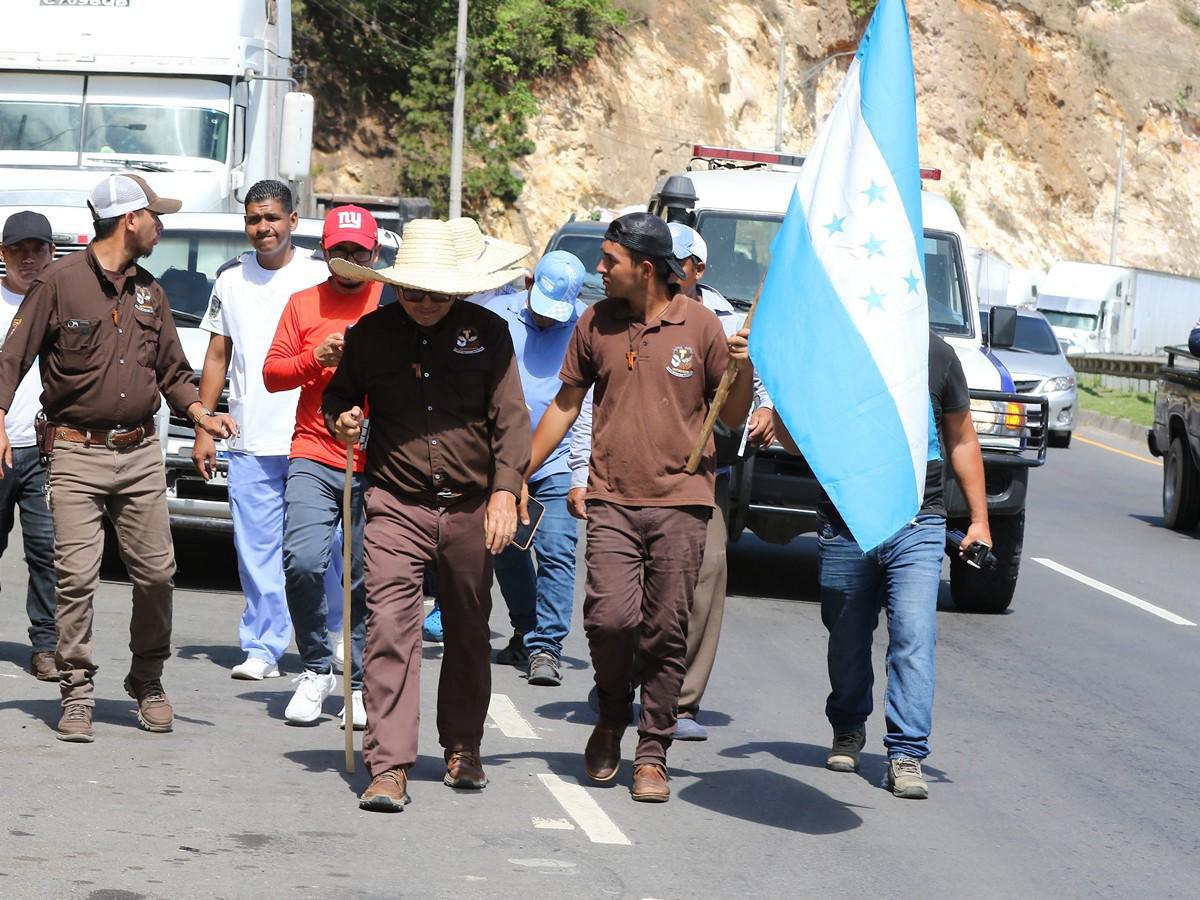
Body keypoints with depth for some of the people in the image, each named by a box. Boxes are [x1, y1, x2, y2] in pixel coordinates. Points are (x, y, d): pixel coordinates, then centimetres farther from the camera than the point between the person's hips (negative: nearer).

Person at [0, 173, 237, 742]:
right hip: (76, 454, -5)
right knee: (76, 576, -9)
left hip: (140, 454, 5)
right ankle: (77, 694, 0)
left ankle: (148, 682, 18)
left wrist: (201, 415, 2)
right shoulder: (61, 281, -3)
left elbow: (172, 371, 20)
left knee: (156, 571, 2)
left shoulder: (149, 292, 15)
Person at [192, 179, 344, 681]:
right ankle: (263, 649, 4)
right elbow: (217, 358, 15)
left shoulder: (320, 278, 2)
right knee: (256, 550, 0)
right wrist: (204, 428, 9)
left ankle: (338, 630, 20)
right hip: (248, 443, 3)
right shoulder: (231, 279, 12)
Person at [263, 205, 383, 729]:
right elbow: (272, 372, 10)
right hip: (313, 456, 1)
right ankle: (316, 669, 4)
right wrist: (317, 358, -7)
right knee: (302, 561, -14)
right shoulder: (303, 304, 13)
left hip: (377, 465, -1)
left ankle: (361, 683, 13)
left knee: (368, 579, 0)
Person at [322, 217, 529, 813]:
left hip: (470, 509, 1)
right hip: (397, 506, -1)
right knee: (390, 629, -12)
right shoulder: (370, 334, 4)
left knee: (469, 634, 12)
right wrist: (341, 420, -5)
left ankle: (463, 750, 29)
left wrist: (504, 490, -11)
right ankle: (388, 767, -14)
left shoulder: (488, 332, 2)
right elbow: (339, 394, 19)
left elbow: (510, 416, 0)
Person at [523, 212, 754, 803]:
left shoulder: (699, 325, 2)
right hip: (612, 500, 1)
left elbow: (733, 418, 8)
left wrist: (744, 367, -11)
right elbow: (566, 405, 17)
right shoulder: (596, 324, 7)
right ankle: (611, 717, 14)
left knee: (665, 633, -1)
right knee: (609, 617, -14)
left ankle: (652, 754, 10)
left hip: (681, 500, -1)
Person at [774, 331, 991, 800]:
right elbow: (793, 441, 4)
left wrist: (978, 519, 9)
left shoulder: (936, 355, 2)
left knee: (914, 635, -12)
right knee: (847, 638, 12)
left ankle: (906, 755, -10)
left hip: (917, 527, -1)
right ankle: (848, 730, 37)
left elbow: (961, 440, 12)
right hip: (844, 527, 1)